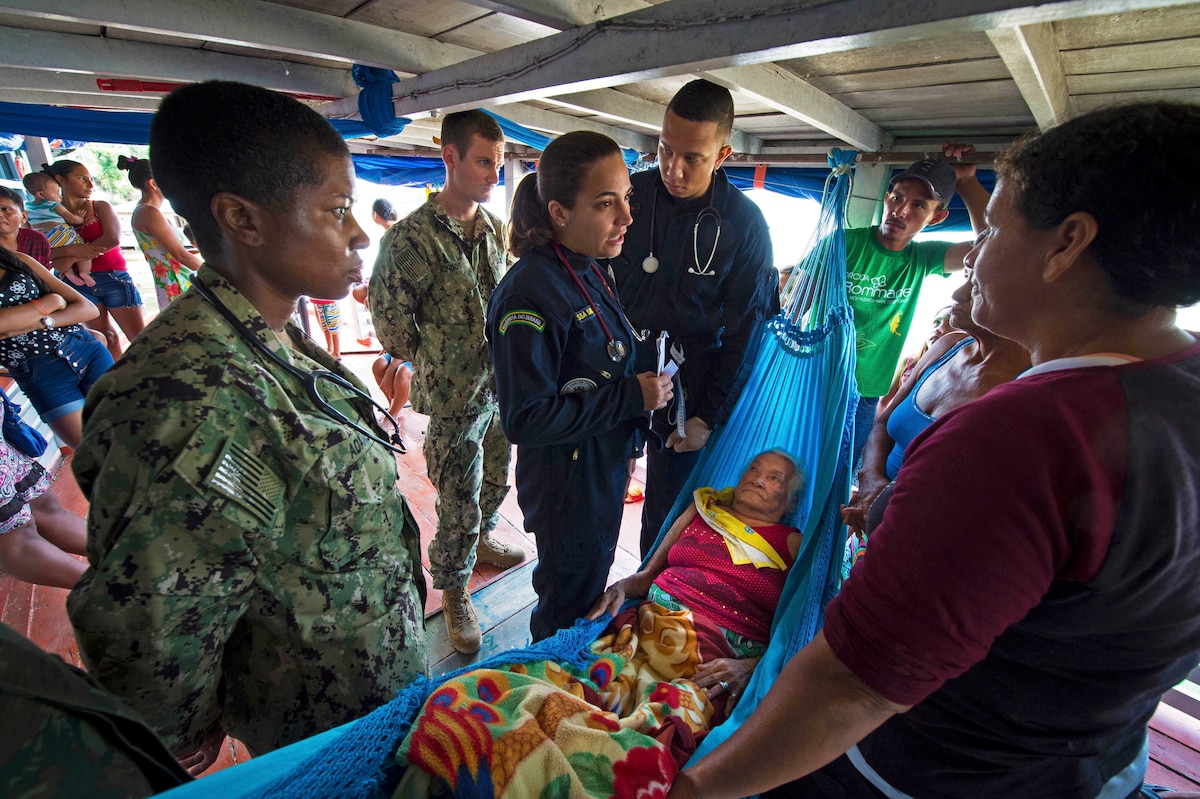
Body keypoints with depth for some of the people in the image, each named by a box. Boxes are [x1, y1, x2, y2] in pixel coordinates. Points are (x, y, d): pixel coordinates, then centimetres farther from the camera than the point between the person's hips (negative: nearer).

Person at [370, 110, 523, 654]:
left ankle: (482, 539, 51)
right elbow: (390, 321, -11)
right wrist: (438, 368, -3)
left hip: (500, 386, 7)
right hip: (454, 397, -6)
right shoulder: (413, 236, -15)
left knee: (495, 479, 23)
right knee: (459, 502, 5)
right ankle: (454, 594, 28)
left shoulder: (493, 229, 7)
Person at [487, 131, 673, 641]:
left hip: (606, 470, 9)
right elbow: (525, 420, -28)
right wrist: (629, 398, -25)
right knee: (567, 607, 16)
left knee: (592, 588, 29)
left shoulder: (590, 271, 2)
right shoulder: (529, 293, -27)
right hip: (567, 486, -9)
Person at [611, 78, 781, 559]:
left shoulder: (744, 224, -8)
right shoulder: (629, 195, -5)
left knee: (667, 510, 11)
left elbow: (746, 330, -4)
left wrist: (709, 416, -8)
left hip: (688, 390, -1)